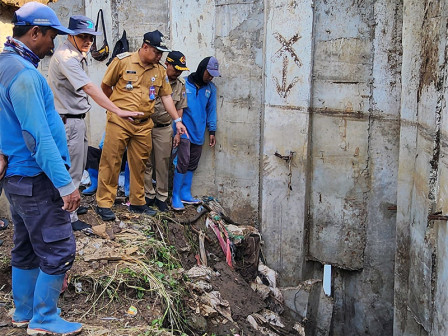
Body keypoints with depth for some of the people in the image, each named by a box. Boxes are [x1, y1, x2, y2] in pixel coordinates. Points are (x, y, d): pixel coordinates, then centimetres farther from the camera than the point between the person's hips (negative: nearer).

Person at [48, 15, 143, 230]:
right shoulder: (65, 57, -22)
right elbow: (89, 88, -33)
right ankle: (68, 218, 7)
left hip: (77, 119, 10)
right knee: (71, 171, -3)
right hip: (68, 121, -10)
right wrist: (118, 111, -37)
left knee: (77, 166, 20)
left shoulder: (77, 55, 13)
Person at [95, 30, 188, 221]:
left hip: (144, 125, 5)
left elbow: (166, 96, 11)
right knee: (111, 162, -2)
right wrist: (118, 106, 11)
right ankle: (104, 204, 5)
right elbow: (106, 86, 3)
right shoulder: (123, 61, -5)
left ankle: (137, 202, 23)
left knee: (139, 165, 11)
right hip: (119, 122, -4)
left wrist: (177, 120, 4)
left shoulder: (160, 70, 9)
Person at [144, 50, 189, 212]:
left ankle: (161, 197, 18)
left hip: (164, 128, 3)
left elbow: (179, 108, 10)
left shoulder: (181, 83, 4)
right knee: (146, 163, 4)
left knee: (163, 164, 6)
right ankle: (148, 195, 17)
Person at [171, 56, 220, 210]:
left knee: (192, 165, 11)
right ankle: (176, 197, -1)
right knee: (183, 163, -10)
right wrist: (177, 131, -9)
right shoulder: (184, 84, -7)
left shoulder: (211, 88, 7)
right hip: (184, 132, -5)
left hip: (198, 133, 5)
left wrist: (212, 131, 9)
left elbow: (211, 110, 13)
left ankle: (185, 194, 22)